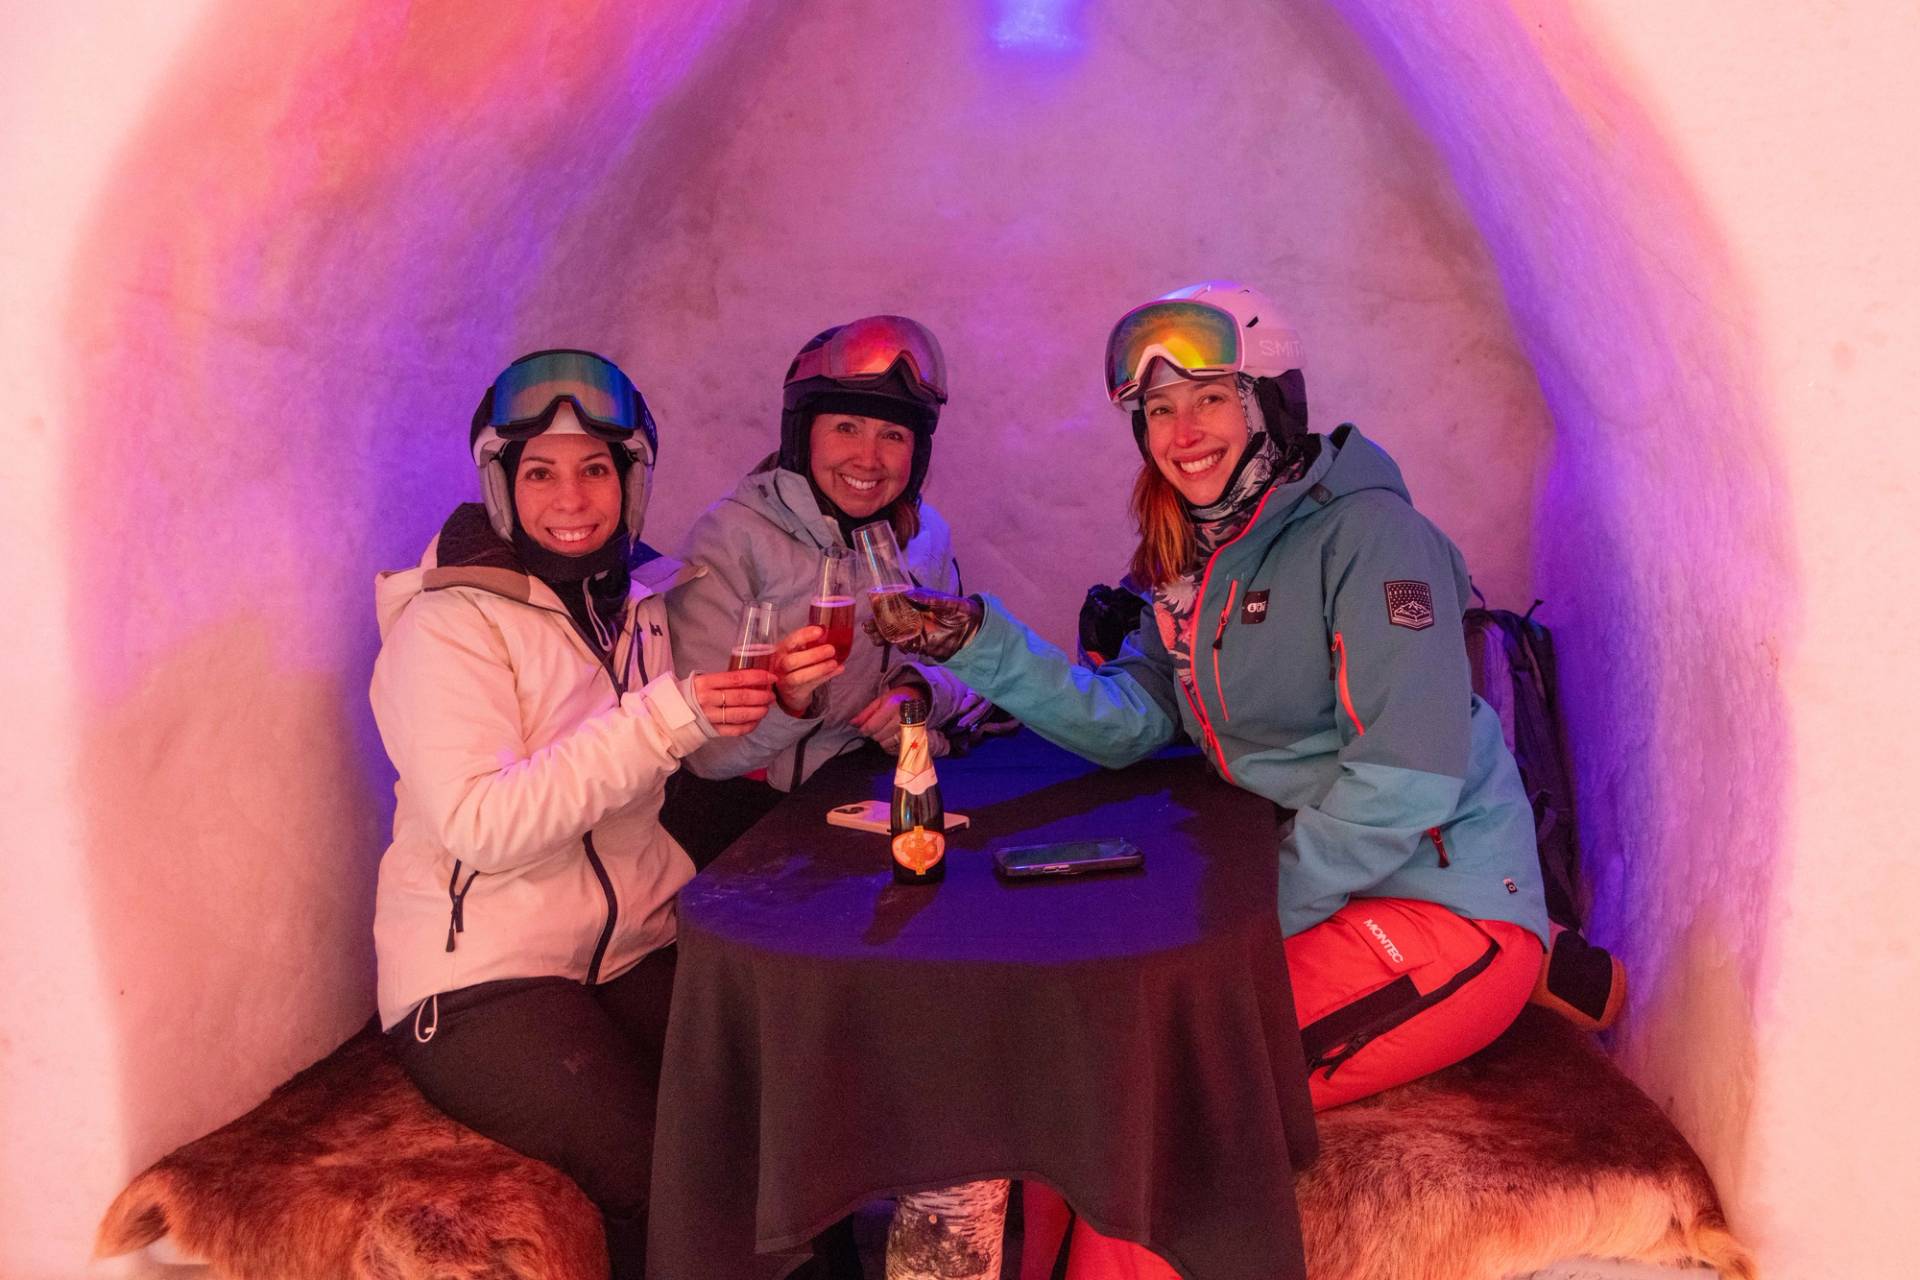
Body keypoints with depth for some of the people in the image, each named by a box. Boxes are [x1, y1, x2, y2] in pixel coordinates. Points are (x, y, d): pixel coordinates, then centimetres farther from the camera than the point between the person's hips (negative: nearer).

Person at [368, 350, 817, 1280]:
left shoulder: (648, 598, 10)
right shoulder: (449, 624, -8)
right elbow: (484, 824, -21)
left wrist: (780, 691, -10)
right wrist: (665, 719, -26)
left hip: (638, 954, 5)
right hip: (483, 982, -5)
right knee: (666, 1177, -23)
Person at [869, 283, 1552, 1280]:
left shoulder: (1367, 532, -15)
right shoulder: (1194, 556, 10)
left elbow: (1408, 778, -21)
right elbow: (1127, 723, 3)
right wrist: (980, 646, -7)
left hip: (1449, 910, -7)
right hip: (1304, 894, 8)